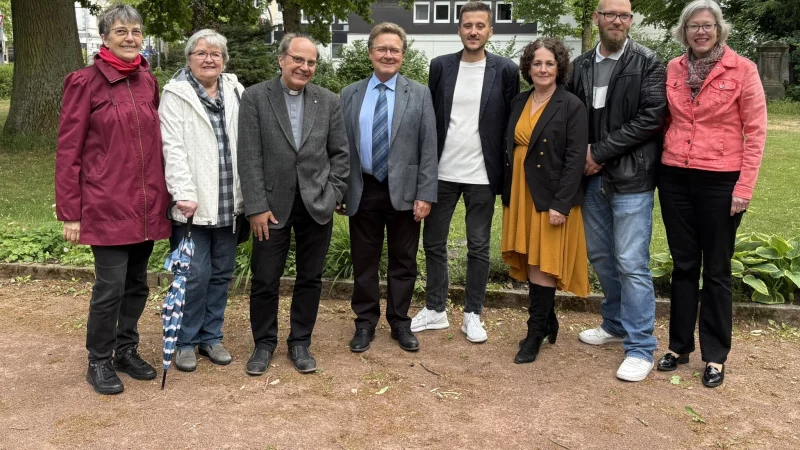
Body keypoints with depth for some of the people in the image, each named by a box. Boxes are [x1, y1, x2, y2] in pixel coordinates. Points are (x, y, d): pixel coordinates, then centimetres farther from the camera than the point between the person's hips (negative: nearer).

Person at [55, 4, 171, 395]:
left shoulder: (148, 81, 9)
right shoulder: (86, 82, -6)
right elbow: (68, 151, -6)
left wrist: (164, 195, 10)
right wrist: (70, 213, -9)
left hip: (146, 204, 5)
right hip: (107, 205, -5)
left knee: (137, 283, 12)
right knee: (110, 286, -2)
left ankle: (126, 351, 30)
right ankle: (99, 362, 18)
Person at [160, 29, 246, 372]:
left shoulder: (235, 92, 9)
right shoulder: (176, 95, -2)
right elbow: (173, 147, -10)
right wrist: (184, 193, -20)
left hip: (228, 202, 5)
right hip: (193, 202, -4)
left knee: (221, 273, 11)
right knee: (195, 274, -2)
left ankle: (211, 336, 25)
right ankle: (185, 341, 16)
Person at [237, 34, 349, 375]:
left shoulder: (329, 101, 4)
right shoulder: (254, 98, -3)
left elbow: (340, 153, 7)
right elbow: (249, 157, -7)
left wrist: (332, 195, -2)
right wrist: (256, 207, -11)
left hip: (317, 205, 2)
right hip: (272, 205, -2)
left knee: (310, 279, 11)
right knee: (265, 280, 7)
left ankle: (300, 342, 27)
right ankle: (264, 342, 26)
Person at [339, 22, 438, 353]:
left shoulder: (419, 94, 1)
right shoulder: (350, 94, 6)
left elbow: (428, 149, -3)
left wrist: (425, 195, -9)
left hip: (404, 192, -1)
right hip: (362, 191, 1)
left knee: (403, 262, 10)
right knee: (364, 262, 10)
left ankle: (400, 323, 26)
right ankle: (365, 322, 26)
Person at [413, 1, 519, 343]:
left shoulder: (506, 70, -2)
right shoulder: (440, 66, 3)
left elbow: (511, 125, 0)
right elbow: (429, 117, 5)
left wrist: (508, 174, -4)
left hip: (482, 174, -2)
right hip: (442, 172, 2)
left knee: (479, 247, 7)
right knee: (433, 242, 9)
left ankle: (472, 315, 20)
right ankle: (435, 310, 24)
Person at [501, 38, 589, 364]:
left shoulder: (571, 106, -8)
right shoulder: (519, 102, 10)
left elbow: (575, 159, -13)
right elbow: (510, 150, 12)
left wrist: (561, 204, -18)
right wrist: (508, 195, 8)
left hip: (551, 197, -6)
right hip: (520, 195, 6)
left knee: (543, 264, -1)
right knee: (530, 263, 12)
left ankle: (535, 334, 9)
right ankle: (548, 321, 28)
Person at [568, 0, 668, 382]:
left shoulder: (648, 64, -4)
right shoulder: (581, 66, 9)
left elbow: (652, 118, -13)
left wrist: (600, 152, -14)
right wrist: (583, 154, -7)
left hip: (631, 179, -5)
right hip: (592, 177, 5)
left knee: (631, 263, -5)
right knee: (600, 256, 15)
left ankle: (640, 349, 6)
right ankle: (615, 324, 34)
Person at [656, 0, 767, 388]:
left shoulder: (742, 69, -5)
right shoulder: (672, 70, 5)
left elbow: (756, 131, -6)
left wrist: (744, 188, -10)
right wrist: (658, 166, 5)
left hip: (720, 181, -3)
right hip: (675, 178, 3)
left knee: (716, 270, 6)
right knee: (683, 265, 12)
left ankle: (715, 356, 18)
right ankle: (679, 345, 24)